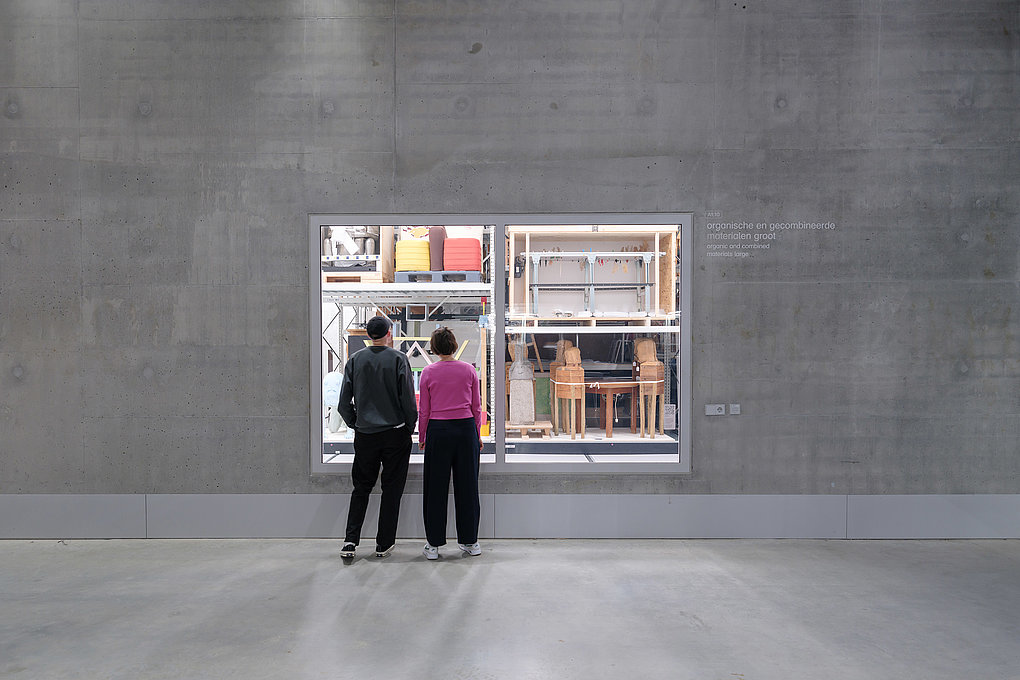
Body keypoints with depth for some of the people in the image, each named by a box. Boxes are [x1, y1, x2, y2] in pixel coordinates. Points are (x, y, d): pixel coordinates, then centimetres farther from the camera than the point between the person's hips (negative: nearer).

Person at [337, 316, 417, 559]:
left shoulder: (355, 360, 1)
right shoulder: (399, 359, -7)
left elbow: (344, 402, 2)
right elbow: (408, 398, -9)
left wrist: (355, 424, 15)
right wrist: (410, 427, 5)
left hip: (364, 434, 3)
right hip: (395, 434, -2)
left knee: (361, 487, 14)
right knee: (392, 489, 8)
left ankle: (351, 539, 7)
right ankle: (384, 544, 13)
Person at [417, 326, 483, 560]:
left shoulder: (428, 372, -4)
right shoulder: (469, 370, 0)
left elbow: (424, 410, 0)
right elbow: (476, 407, 4)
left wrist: (422, 438, 11)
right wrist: (477, 434, 15)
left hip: (438, 430, -1)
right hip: (465, 428, 2)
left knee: (436, 488, 7)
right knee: (467, 485, 10)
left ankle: (434, 544, 12)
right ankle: (470, 541, 18)